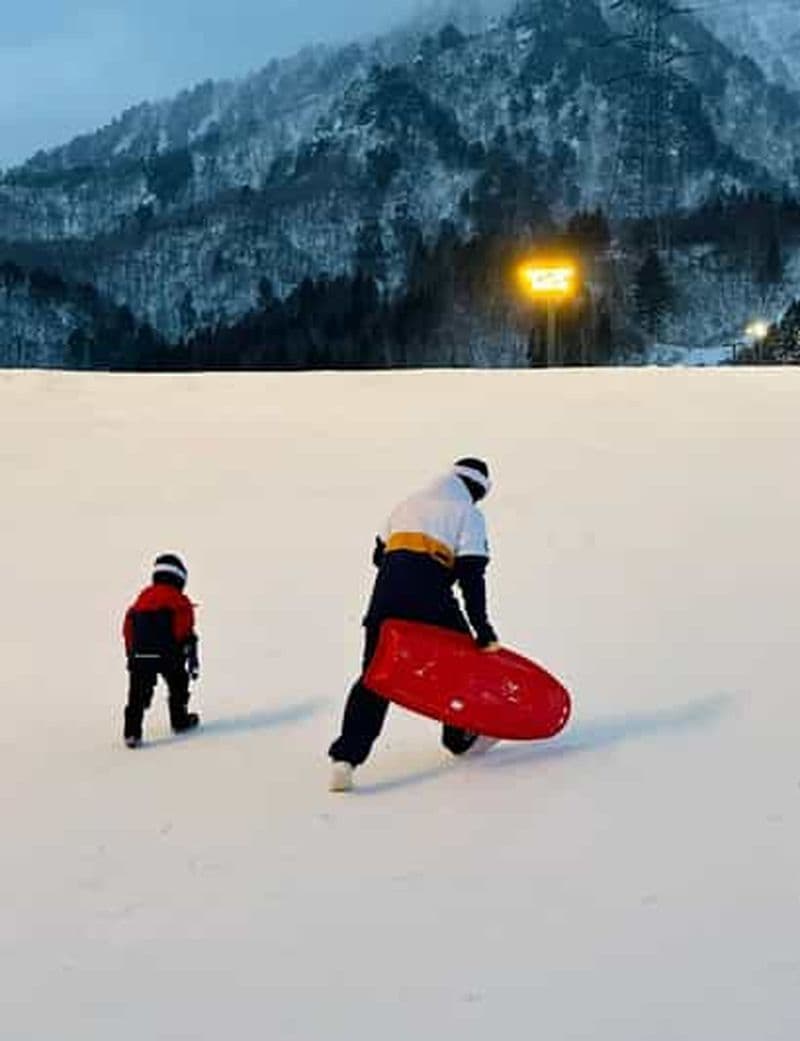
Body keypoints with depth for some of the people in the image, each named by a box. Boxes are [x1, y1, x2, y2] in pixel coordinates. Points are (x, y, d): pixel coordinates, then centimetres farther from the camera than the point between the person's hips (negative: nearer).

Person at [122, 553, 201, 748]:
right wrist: (193, 662, 5)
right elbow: (186, 633, -1)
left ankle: (132, 732, -8)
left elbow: (128, 631, 17)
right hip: (168, 654, -3)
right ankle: (180, 721, 33)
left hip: (140, 655, 3)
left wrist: (132, 656, 25)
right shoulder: (179, 601, 3)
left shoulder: (141, 599, 17)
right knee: (178, 684, 21)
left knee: (138, 695, 3)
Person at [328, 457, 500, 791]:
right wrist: (483, 631, -2)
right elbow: (471, 576, -3)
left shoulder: (408, 505, 25)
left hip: (386, 593, 4)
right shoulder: (469, 515, 7)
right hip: (430, 597, -4)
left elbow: (380, 554, 24)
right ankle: (459, 736, 33)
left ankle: (346, 756, -12)